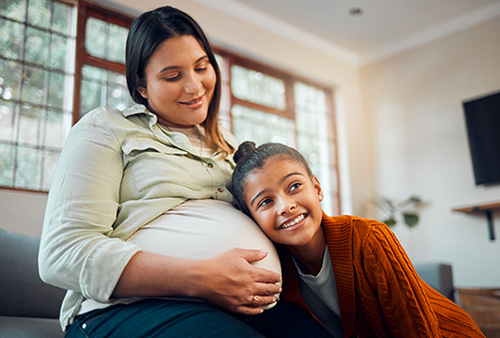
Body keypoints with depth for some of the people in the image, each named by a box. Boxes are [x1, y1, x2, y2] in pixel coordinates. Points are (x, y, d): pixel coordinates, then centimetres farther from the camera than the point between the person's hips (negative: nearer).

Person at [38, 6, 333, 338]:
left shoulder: (226, 144, 24)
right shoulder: (106, 128, 5)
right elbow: (63, 253, -8)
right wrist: (200, 278, -18)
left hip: (250, 310, 6)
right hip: (136, 309, -5)